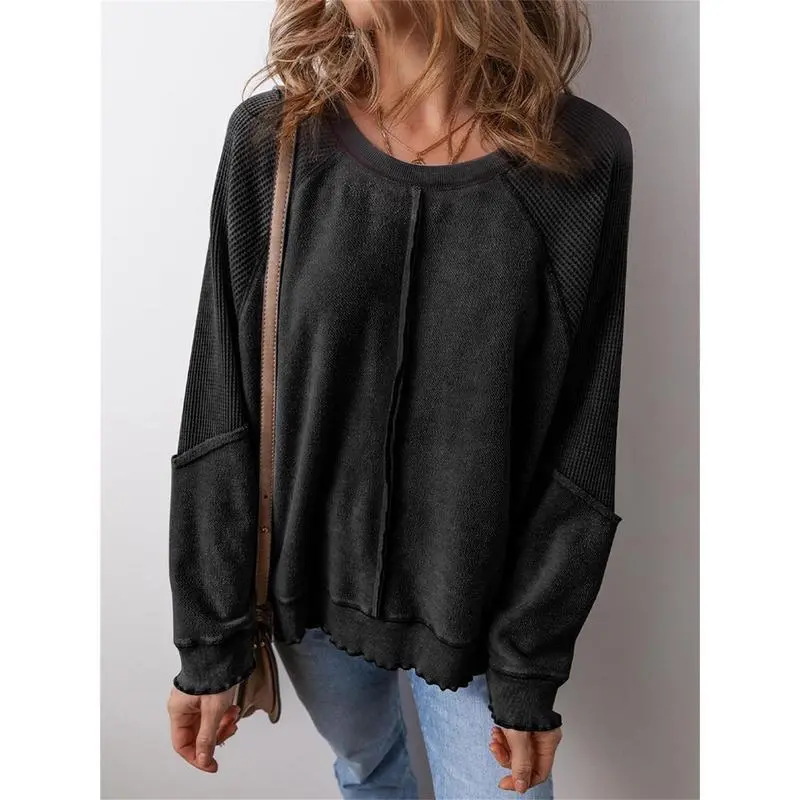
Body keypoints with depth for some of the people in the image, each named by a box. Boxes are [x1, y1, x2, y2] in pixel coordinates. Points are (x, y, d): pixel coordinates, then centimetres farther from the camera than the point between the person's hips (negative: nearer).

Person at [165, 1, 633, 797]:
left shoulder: (583, 160, -12)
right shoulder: (271, 141, -9)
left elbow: (579, 452, -9)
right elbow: (221, 418, -7)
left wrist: (530, 669, -6)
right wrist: (210, 637, -4)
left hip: (475, 611, -1)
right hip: (308, 585, 2)